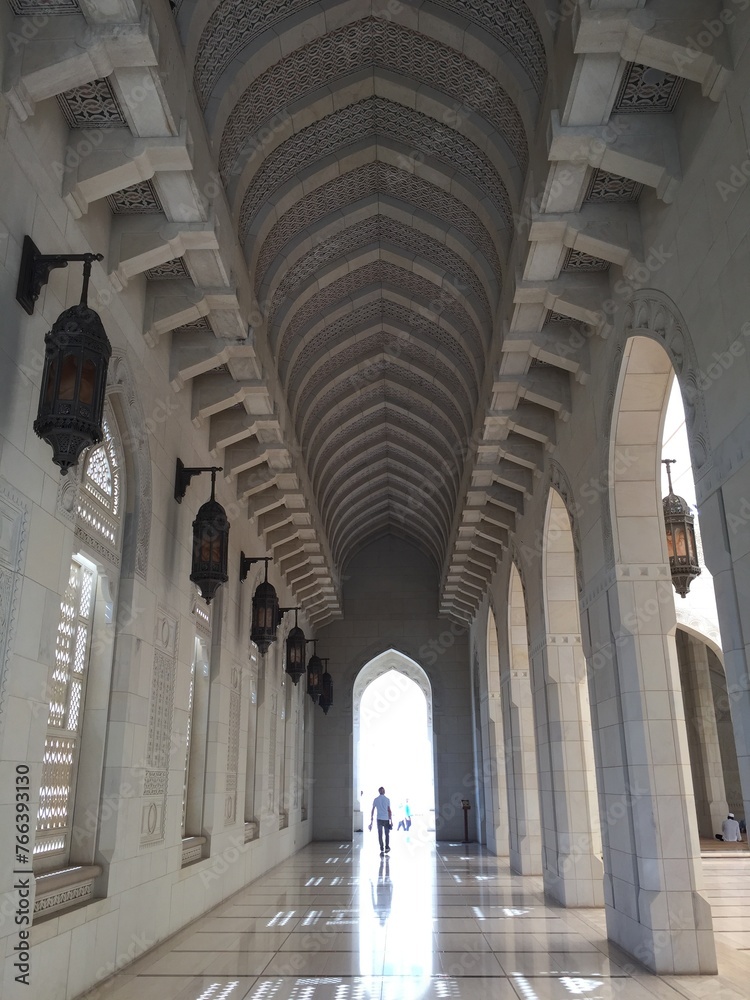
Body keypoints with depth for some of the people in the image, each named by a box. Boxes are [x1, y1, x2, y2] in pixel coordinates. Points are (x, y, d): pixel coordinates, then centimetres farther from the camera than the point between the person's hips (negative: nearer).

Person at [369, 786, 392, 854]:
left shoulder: (375, 800, 3)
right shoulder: (387, 800, -1)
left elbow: (372, 811, 3)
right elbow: (389, 811, -5)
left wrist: (371, 821, 8)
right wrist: (391, 821, -1)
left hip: (379, 819, 1)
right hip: (386, 819, -1)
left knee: (380, 835, 5)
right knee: (387, 834, 15)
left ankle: (382, 850, 2)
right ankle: (387, 848, 11)